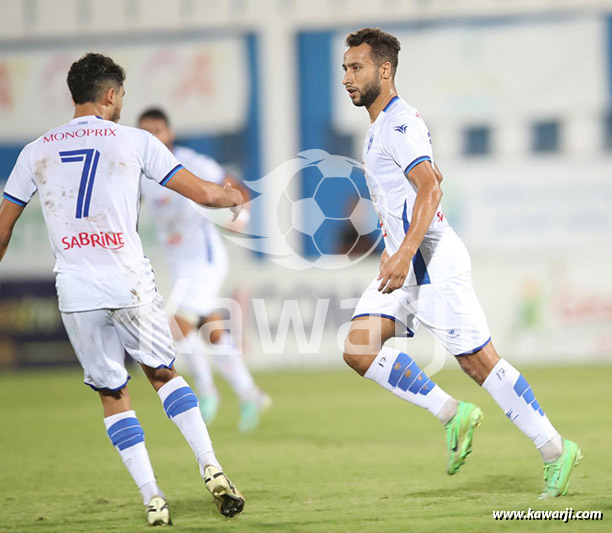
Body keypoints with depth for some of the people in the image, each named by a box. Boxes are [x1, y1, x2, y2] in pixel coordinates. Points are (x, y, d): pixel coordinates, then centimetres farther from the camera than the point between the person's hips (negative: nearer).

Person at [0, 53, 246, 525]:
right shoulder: (135, 141, 3)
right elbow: (202, 192, 4)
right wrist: (234, 197, 26)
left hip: (76, 292, 1)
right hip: (131, 286, -1)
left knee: (113, 394, 11)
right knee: (164, 373, 18)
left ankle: (152, 496, 3)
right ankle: (212, 470, 4)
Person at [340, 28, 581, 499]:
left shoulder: (399, 123, -14)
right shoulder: (385, 124, 17)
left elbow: (430, 189, -26)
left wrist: (405, 253, -34)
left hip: (434, 260, -10)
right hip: (410, 261, 10)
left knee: (479, 362, -7)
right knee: (359, 348, -5)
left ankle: (556, 452, 3)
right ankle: (453, 415, 0)